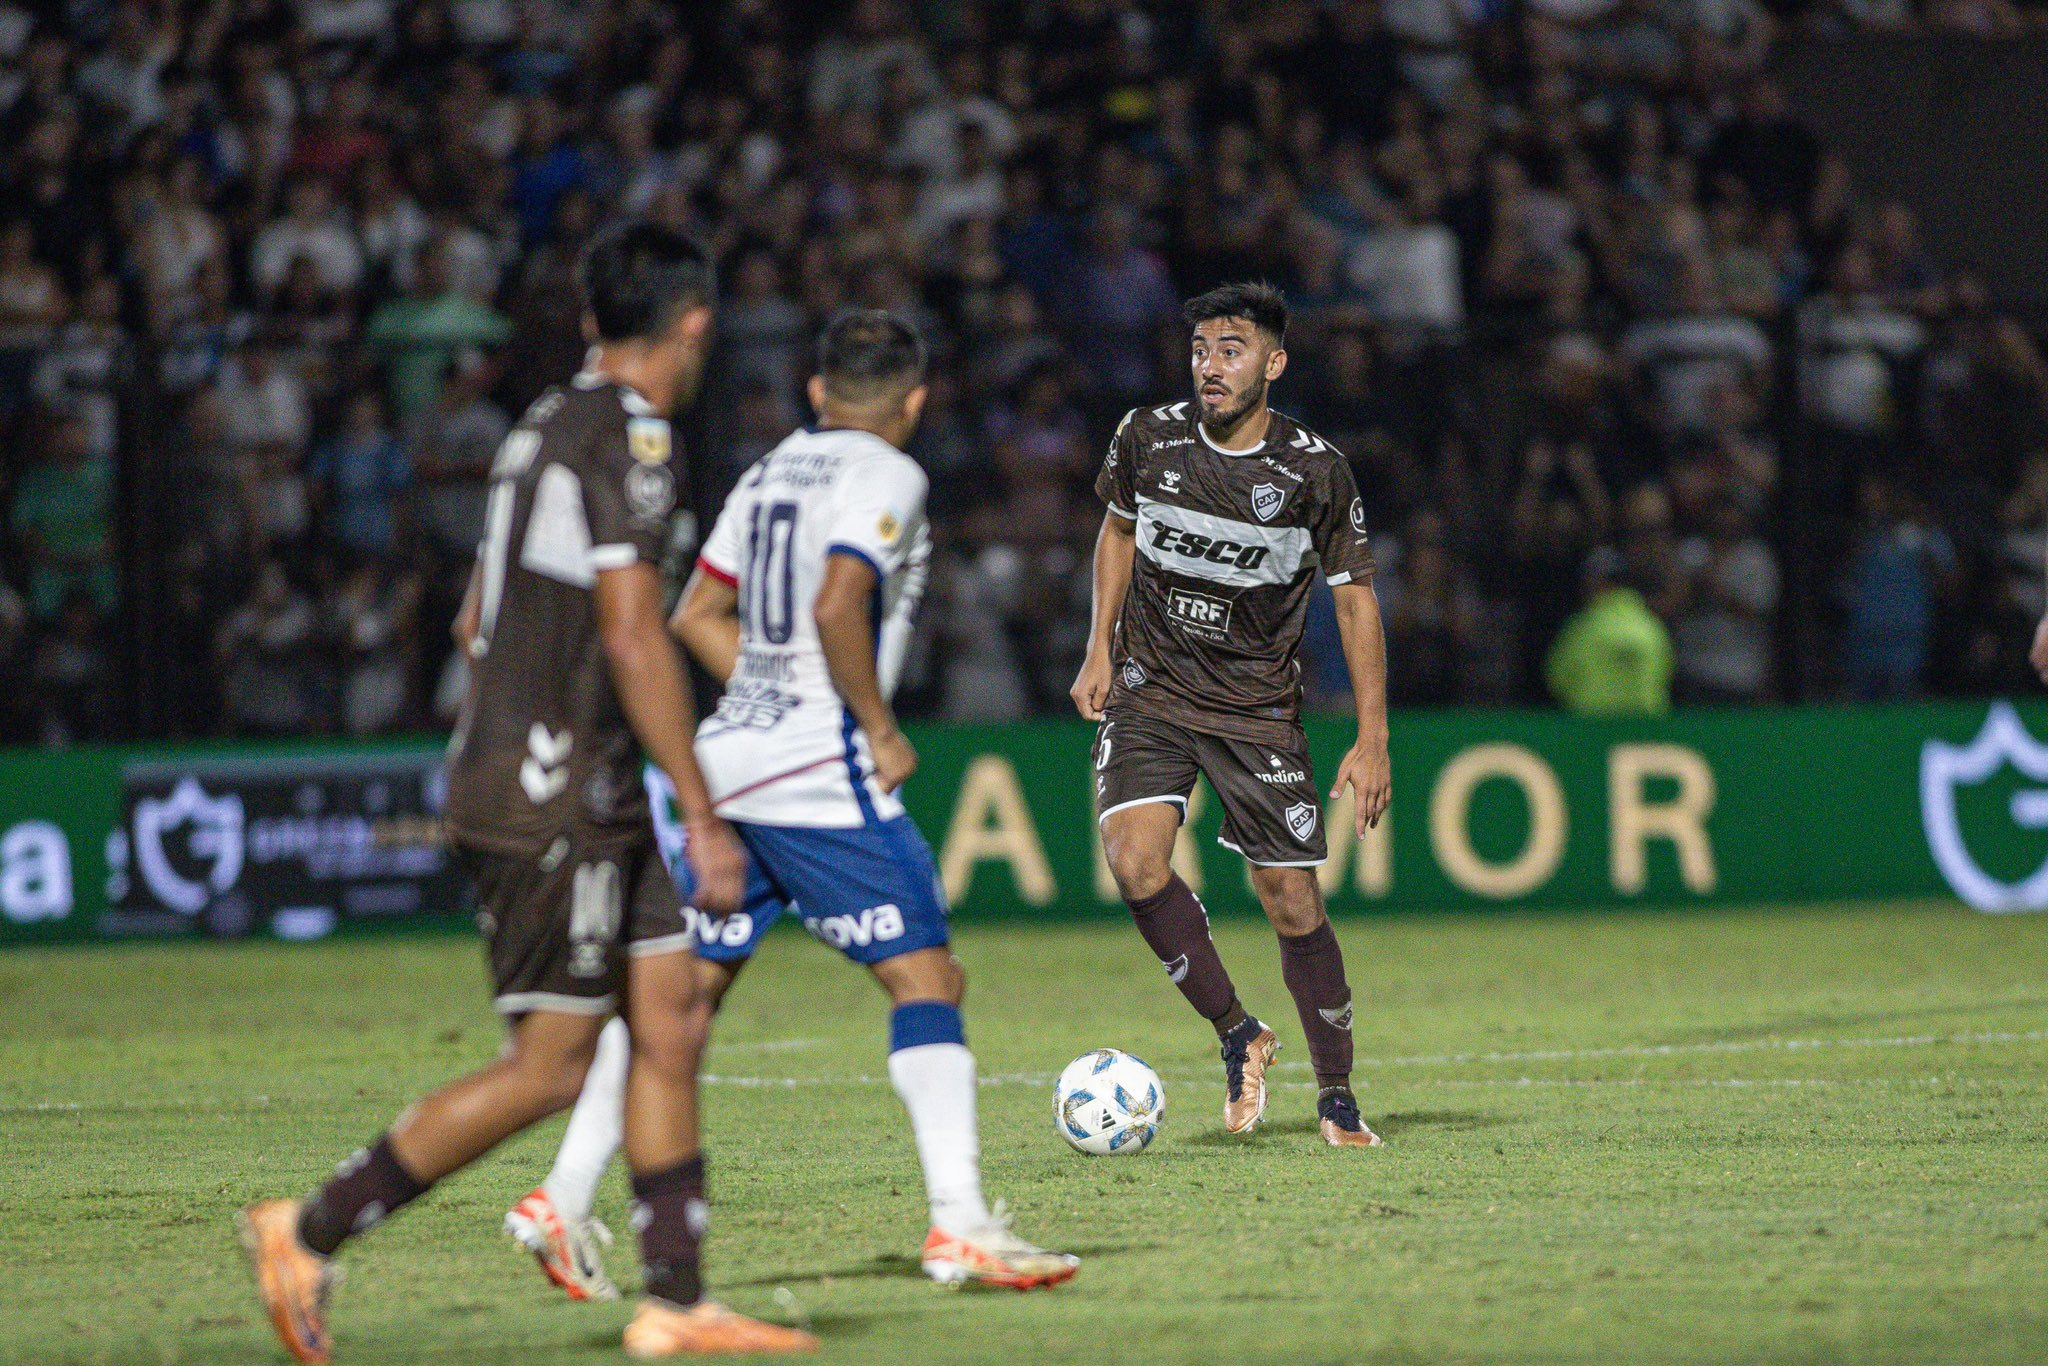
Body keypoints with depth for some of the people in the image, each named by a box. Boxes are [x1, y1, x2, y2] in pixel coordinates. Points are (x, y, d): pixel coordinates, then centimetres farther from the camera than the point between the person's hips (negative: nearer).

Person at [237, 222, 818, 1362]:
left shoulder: (546, 425, 15)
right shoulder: (629, 436, -14)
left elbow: (479, 619, 21)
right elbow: (635, 638, -20)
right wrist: (704, 819, -18)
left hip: (593, 802, 10)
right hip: (553, 805, -10)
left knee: (671, 1020, 7)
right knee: (550, 1070, -6)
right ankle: (311, 1235, -1)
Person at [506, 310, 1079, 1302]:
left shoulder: (768, 475, 18)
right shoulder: (885, 477, -6)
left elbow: (697, 615, 22)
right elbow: (838, 605, -20)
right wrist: (880, 731, -11)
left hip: (731, 760, 8)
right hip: (821, 775, -8)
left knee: (687, 988, 11)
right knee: (926, 979, -4)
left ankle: (563, 1203, 6)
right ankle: (959, 1228, -12)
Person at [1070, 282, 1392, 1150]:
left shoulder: (1316, 472, -11)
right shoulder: (1149, 437, -5)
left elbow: (1355, 597, -3)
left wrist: (1372, 741, -5)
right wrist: (1100, 649, 7)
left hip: (1260, 709, -1)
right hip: (1150, 689, 1)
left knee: (1293, 905, -3)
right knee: (1134, 859, -22)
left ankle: (1337, 1098, 14)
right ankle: (1236, 1035, -4)